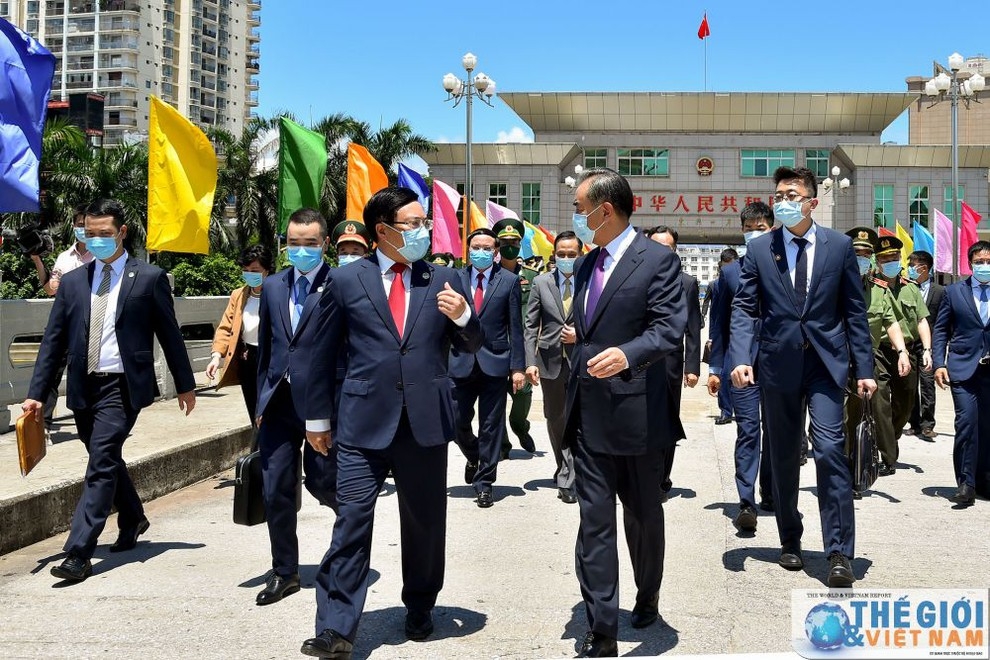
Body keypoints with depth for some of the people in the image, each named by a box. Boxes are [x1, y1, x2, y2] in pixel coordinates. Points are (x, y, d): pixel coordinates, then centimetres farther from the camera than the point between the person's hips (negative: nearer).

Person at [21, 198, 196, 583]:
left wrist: (185, 384, 6)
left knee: (101, 465, -12)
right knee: (107, 462, 19)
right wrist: (37, 393, 2)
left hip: (122, 387, -5)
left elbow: (169, 335, 3)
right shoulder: (72, 282, 9)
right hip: (83, 388, 5)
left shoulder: (149, 278, -1)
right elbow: (53, 341, 8)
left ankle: (78, 554, -10)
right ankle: (133, 521, 42)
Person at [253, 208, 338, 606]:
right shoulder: (273, 287, 12)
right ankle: (284, 573, 21)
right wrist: (262, 400, 14)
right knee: (276, 490, 7)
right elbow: (265, 347, 17)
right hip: (278, 405, 5)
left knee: (322, 483, 3)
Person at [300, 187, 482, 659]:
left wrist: (462, 316, -10)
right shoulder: (346, 280, 3)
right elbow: (324, 354, 8)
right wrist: (319, 417, 9)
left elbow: (471, 346, 12)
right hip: (363, 422, -2)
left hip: (426, 421, 2)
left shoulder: (444, 279, 7)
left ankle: (420, 611, 31)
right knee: (352, 521, -6)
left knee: (425, 522, 12)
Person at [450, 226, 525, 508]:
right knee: (457, 422, 3)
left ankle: (484, 482, 15)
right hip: (460, 362, 1)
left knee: (491, 426, 3)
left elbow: (515, 327, 0)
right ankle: (474, 457, 34)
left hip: (494, 362, -1)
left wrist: (517, 367, -4)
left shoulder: (509, 281, 1)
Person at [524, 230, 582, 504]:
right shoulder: (541, 283, 5)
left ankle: (567, 480, -1)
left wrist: (581, 335, -12)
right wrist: (530, 361, -4)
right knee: (554, 419, 14)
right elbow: (531, 326, 3)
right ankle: (565, 469, 32)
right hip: (551, 361, 3)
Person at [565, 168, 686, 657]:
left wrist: (627, 354, -36)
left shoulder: (658, 259, -8)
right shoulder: (585, 265, 14)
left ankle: (647, 598, 38)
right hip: (588, 415, 5)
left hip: (636, 414, -5)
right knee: (594, 521, 0)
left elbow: (671, 327, -20)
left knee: (643, 516, 14)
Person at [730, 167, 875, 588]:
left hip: (826, 362, -1)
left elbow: (855, 311, 4)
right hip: (778, 363, 2)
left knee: (830, 449, -13)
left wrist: (864, 368, -1)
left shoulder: (839, 246, 3)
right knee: (783, 457, 10)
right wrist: (740, 358, -15)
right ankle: (790, 542, 26)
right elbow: (745, 309, -1)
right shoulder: (759, 249, 3)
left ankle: (839, 554, -6)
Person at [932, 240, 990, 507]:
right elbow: (941, 330, 7)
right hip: (963, 368, -1)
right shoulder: (954, 291, 7)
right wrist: (939, 364, -3)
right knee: (967, 421, -13)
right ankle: (966, 483, -9)